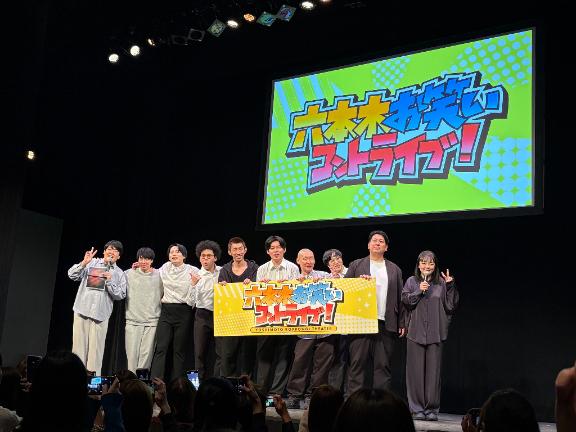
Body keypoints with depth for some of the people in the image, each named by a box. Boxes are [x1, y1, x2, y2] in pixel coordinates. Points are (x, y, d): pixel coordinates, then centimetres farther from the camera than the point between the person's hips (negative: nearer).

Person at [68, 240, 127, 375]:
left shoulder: (119, 273, 11)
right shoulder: (92, 263, 10)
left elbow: (120, 295, 2)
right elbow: (72, 275, 2)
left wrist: (109, 282, -11)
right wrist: (84, 263, -12)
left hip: (101, 314, 0)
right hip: (82, 309, 0)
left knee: (96, 348, -3)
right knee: (79, 345, 0)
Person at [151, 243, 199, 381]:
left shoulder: (192, 271, -1)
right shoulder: (164, 268, 10)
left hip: (183, 312, -2)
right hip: (166, 311, 3)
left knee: (179, 349, 2)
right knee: (161, 348, -6)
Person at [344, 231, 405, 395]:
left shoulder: (394, 269, 17)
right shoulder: (356, 265, 12)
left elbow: (400, 298, 13)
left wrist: (402, 323, 7)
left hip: (386, 325, 2)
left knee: (383, 365, 2)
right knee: (357, 363, -3)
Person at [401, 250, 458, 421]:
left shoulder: (441, 283, 9)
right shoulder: (411, 282, 9)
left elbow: (451, 306, 4)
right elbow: (405, 301, -1)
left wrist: (450, 286, -5)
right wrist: (419, 291, -12)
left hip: (435, 333, 0)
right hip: (416, 332, 0)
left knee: (433, 371, 1)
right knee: (416, 371, 1)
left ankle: (432, 409, 9)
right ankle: (417, 409, 8)